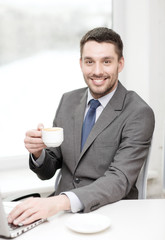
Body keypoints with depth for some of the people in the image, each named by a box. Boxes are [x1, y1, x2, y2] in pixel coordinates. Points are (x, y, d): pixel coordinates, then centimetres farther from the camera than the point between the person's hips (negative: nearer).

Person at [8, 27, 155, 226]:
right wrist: (38, 152, -14)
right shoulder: (68, 101, 6)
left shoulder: (139, 113, -11)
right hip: (60, 209, 5)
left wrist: (61, 201, -37)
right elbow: (48, 172, 10)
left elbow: (119, 180, -22)